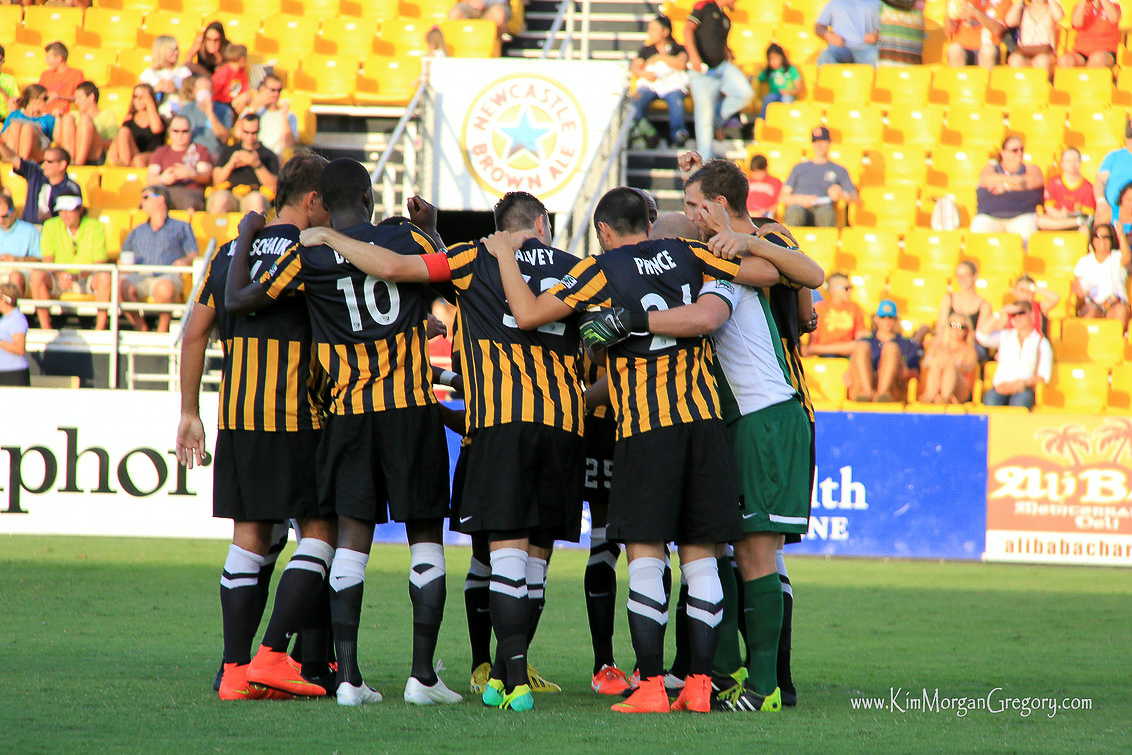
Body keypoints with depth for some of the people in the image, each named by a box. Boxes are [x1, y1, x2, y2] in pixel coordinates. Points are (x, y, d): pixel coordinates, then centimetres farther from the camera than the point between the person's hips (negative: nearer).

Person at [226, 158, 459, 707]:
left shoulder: (309, 256, -2)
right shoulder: (406, 238, 0)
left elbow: (237, 301, 2)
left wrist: (244, 238, 17)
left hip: (350, 412, 1)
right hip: (413, 409, -1)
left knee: (352, 537, 4)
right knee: (426, 536, 5)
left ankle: (348, 676, -3)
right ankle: (423, 675, -1)